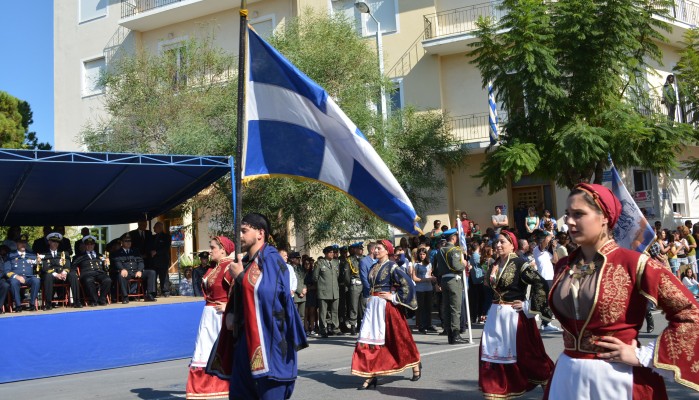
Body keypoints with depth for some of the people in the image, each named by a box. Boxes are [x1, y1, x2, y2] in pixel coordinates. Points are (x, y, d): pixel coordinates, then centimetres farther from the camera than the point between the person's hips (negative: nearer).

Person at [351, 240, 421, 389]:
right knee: (369, 338, -1)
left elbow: (407, 283, -16)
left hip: (386, 306, -7)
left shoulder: (391, 266, -9)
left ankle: (415, 363, 26)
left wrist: (394, 297, -13)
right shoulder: (374, 267, 11)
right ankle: (371, 375, 1)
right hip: (373, 305, 7)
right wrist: (372, 297, 14)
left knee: (396, 337, 4)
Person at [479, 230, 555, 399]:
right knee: (494, 352, 5)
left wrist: (528, 306, -17)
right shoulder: (495, 265, 9)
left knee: (522, 353, 3)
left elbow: (541, 284, -20)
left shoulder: (520, 264, -13)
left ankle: (546, 380, 26)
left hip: (514, 314, -7)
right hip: (496, 314, 7)